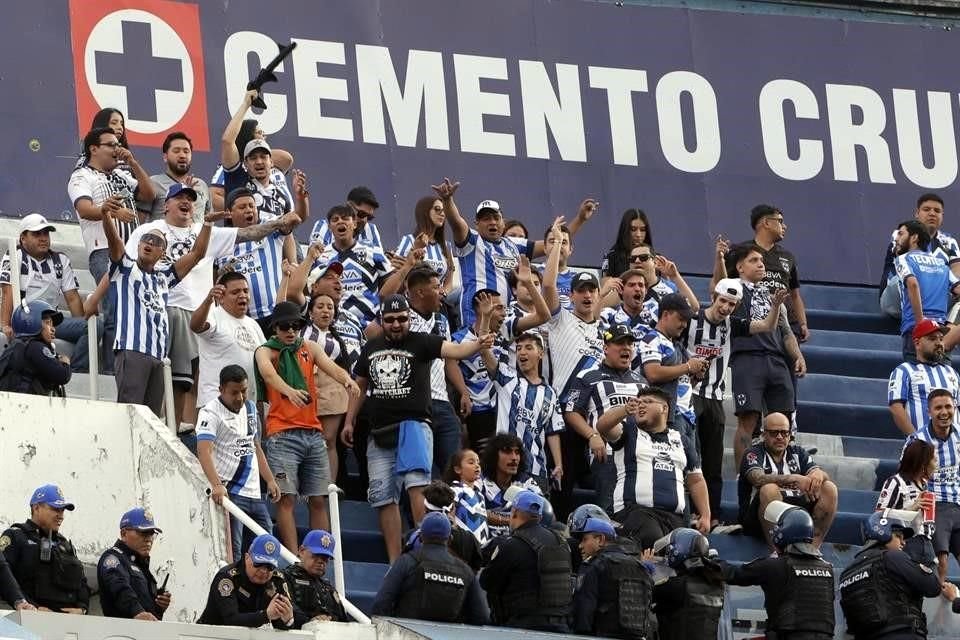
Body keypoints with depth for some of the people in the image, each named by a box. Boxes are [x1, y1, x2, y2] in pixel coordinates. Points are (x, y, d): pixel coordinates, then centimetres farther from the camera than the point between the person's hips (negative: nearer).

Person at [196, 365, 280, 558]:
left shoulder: (250, 407, 15)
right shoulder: (210, 412, -10)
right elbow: (204, 451, -24)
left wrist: (270, 480, 20)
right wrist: (216, 485, -38)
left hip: (254, 493, 8)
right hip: (228, 493, -8)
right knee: (231, 551, -15)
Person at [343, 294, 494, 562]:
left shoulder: (420, 343, -1)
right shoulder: (370, 349, 13)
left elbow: (454, 350, -17)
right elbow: (360, 387, 25)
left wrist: (477, 344, -37)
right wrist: (349, 422, 21)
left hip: (413, 424, -5)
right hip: (380, 433, 5)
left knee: (416, 482, -25)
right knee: (384, 498, 3)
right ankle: (395, 563, 6)